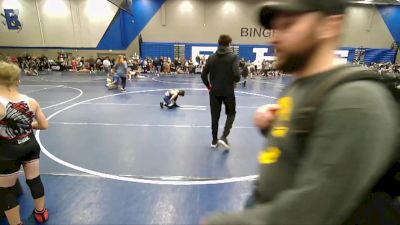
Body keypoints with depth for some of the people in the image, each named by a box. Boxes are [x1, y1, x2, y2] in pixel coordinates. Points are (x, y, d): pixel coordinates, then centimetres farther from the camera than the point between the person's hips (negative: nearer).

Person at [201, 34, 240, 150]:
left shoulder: (211, 57, 4)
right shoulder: (233, 57, -7)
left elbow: (203, 74, 2)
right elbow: (236, 75, -17)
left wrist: (209, 86, 15)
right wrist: (235, 81, 5)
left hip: (214, 91, 3)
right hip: (228, 91, -3)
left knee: (215, 116, 12)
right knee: (231, 113, 16)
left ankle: (214, 140, 20)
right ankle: (224, 137, 1)